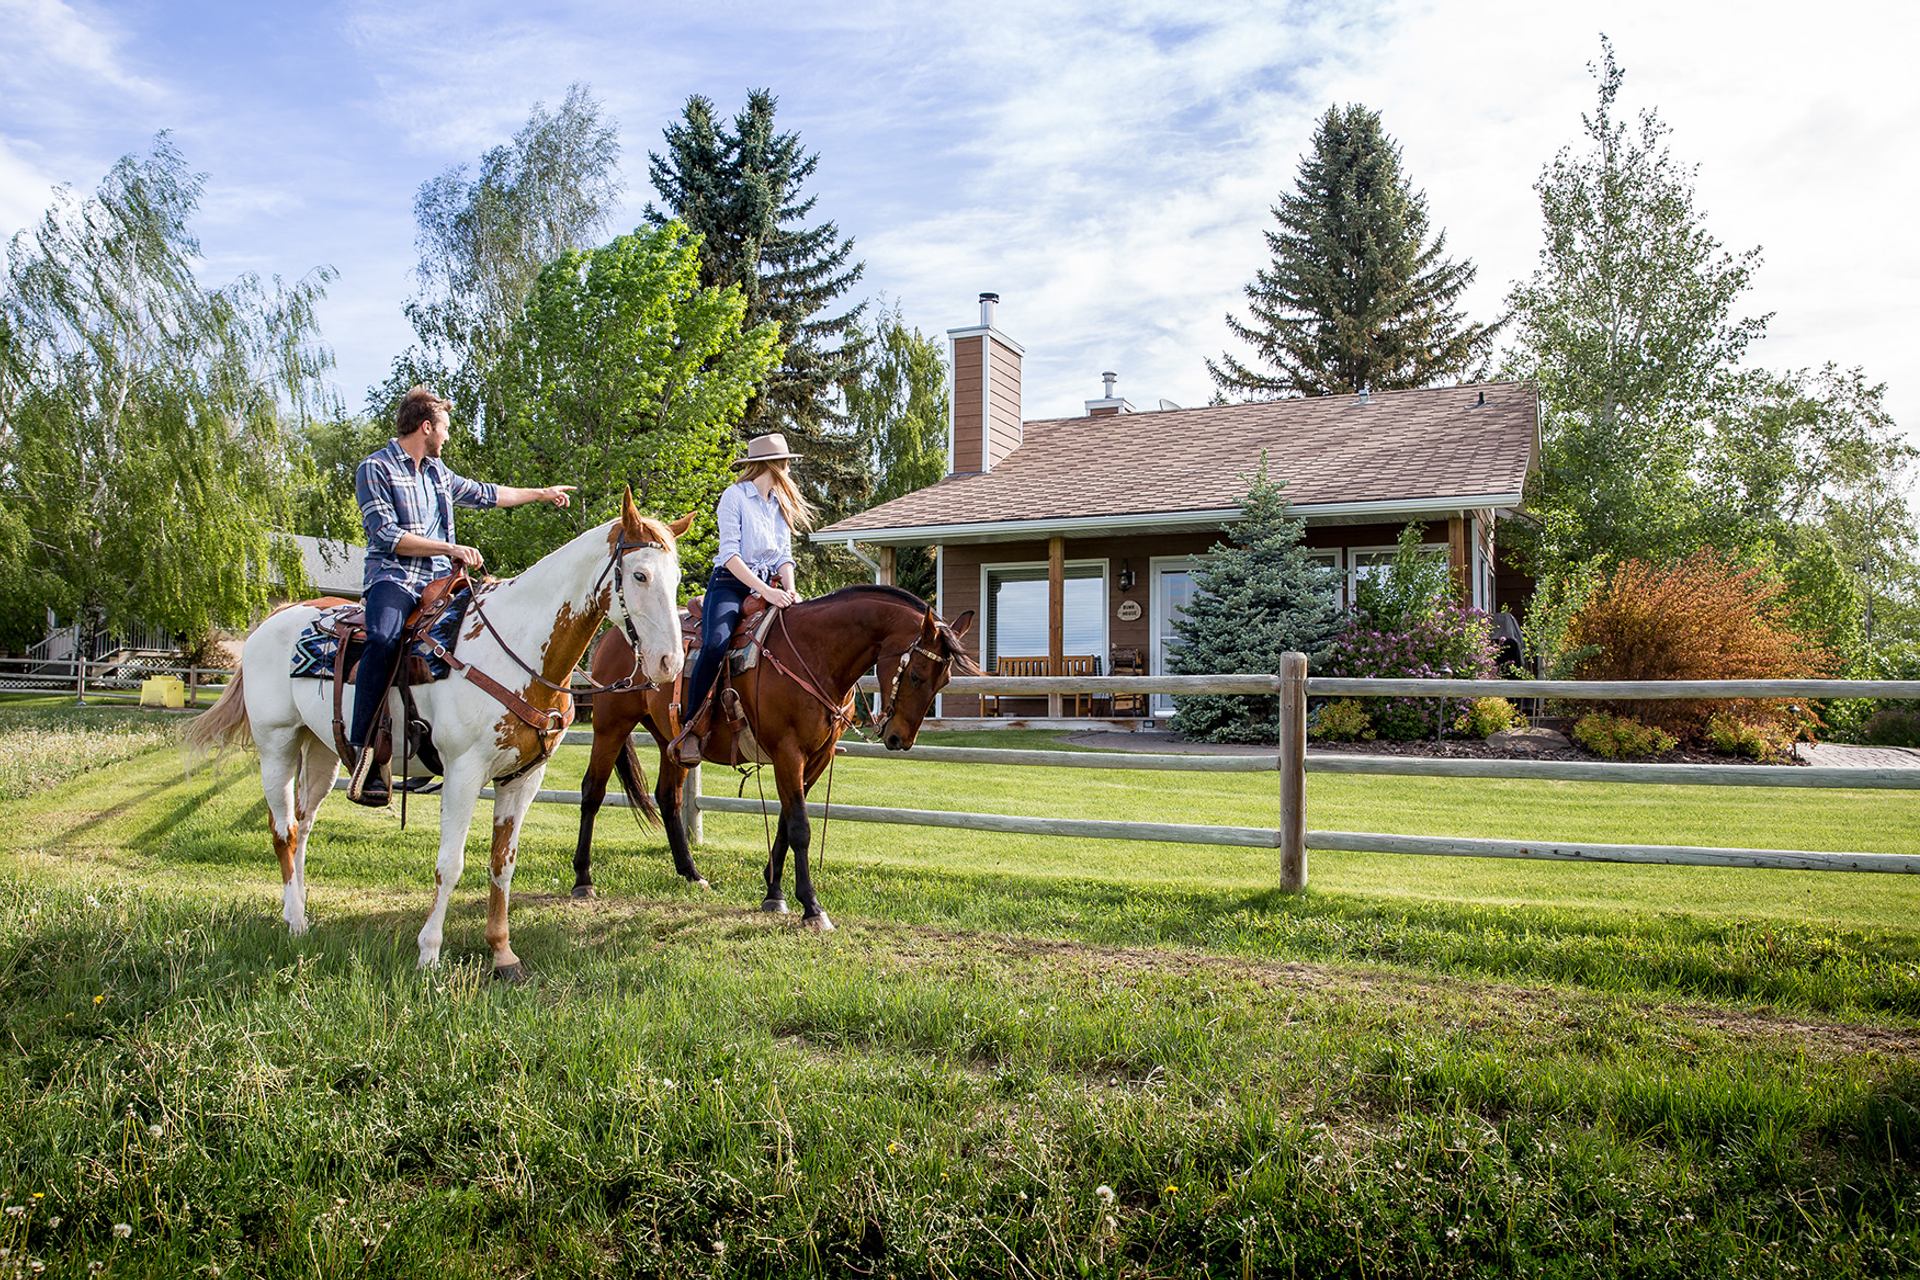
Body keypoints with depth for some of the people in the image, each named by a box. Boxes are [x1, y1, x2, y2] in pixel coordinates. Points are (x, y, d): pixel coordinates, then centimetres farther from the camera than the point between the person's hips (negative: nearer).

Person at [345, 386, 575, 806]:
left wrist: (541, 494, 42)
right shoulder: (375, 469, -1)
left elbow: (485, 494, 36)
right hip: (394, 578, -7)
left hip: (440, 580, 7)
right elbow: (387, 536, -11)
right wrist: (450, 548, -15)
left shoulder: (437, 472, 21)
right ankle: (362, 753, -35)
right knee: (383, 640, -35)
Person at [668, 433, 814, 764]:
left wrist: (789, 589, -7)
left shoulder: (782, 504, 18)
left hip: (770, 588, 6)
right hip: (730, 584, -6)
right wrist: (765, 591, -21)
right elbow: (730, 554, -12)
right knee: (716, 644, -32)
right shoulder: (735, 496, -3)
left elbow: (784, 555, 13)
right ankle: (690, 730, -23)